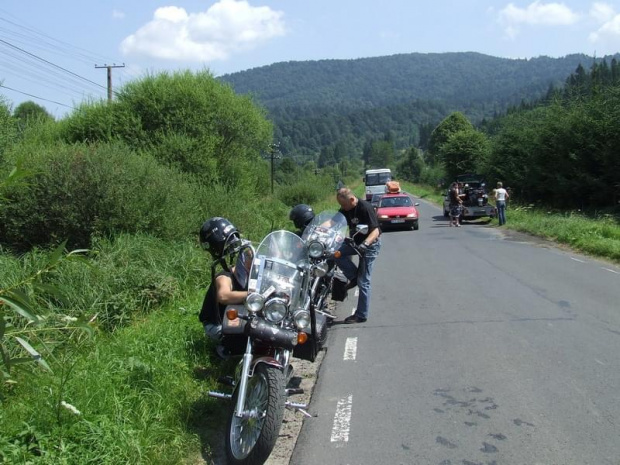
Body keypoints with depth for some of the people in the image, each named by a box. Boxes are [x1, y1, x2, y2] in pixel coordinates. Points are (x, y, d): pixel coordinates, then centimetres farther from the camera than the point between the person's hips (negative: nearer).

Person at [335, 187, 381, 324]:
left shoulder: (365, 208, -25)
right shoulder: (345, 209, -3)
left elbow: (375, 231, -28)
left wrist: (365, 244, -45)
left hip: (370, 243, -7)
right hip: (356, 241, 7)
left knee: (363, 281, -6)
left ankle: (361, 315, 4)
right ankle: (354, 277, 1)